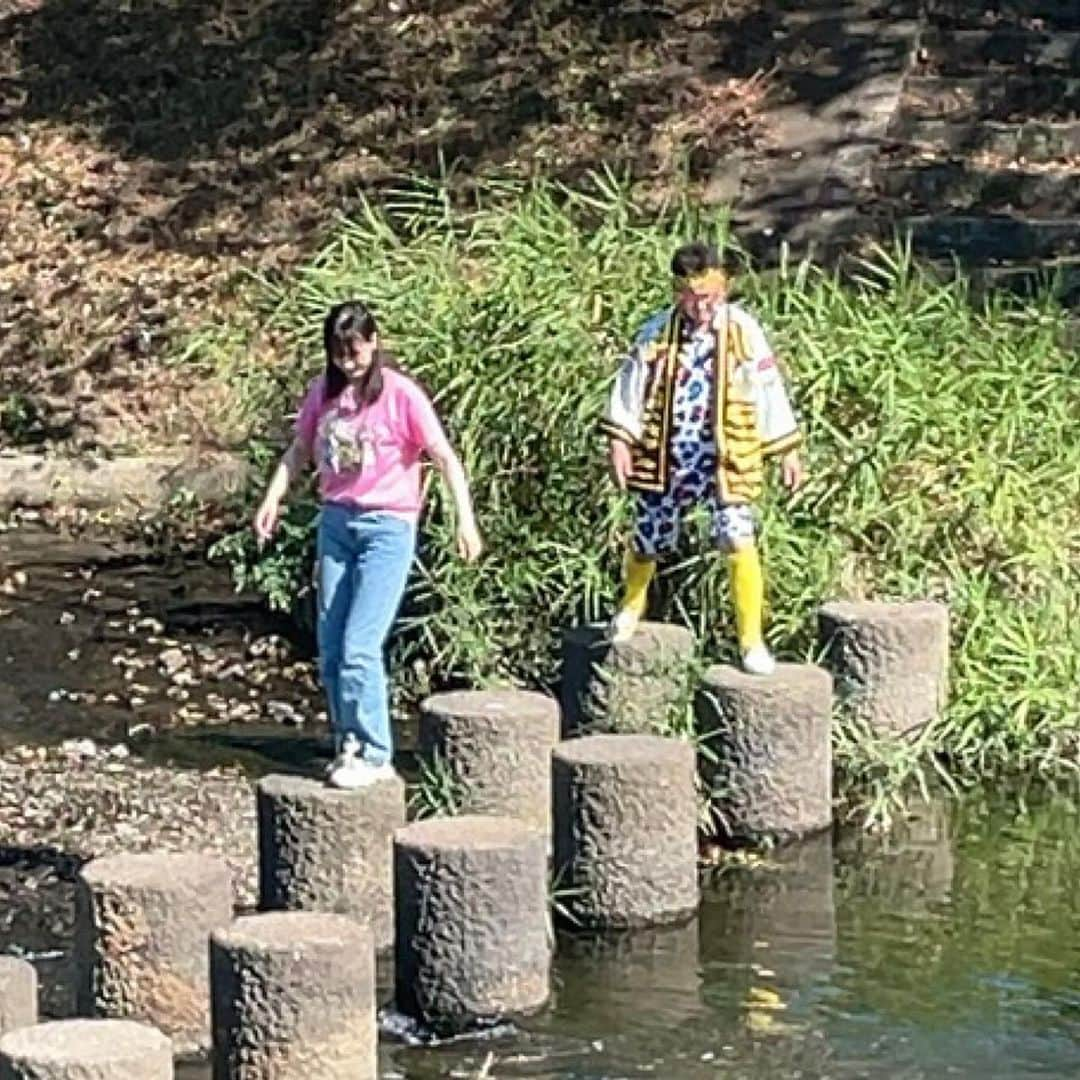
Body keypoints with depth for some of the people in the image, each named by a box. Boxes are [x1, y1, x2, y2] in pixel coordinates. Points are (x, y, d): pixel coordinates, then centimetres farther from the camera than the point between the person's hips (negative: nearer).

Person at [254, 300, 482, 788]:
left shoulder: (400, 395, -10)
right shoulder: (323, 391, 6)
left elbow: (444, 457, -13)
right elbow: (300, 449, 17)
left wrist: (465, 518, -22)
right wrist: (273, 498, 4)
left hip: (387, 528, -6)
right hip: (336, 522, 6)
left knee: (359, 648, -12)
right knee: (330, 649, 6)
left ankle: (372, 754, -3)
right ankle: (347, 743, 18)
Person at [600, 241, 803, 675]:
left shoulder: (742, 330, -3)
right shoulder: (657, 333, -1)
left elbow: (768, 390, 2)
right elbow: (631, 386, 3)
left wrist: (787, 450, 4)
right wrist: (619, 441, -5)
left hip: (725, 458, -1)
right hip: (666, 456, 2)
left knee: (739, 542, -14)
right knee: (648, 540, 13)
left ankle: (752, 641, -6)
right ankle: (632, 603, 45)